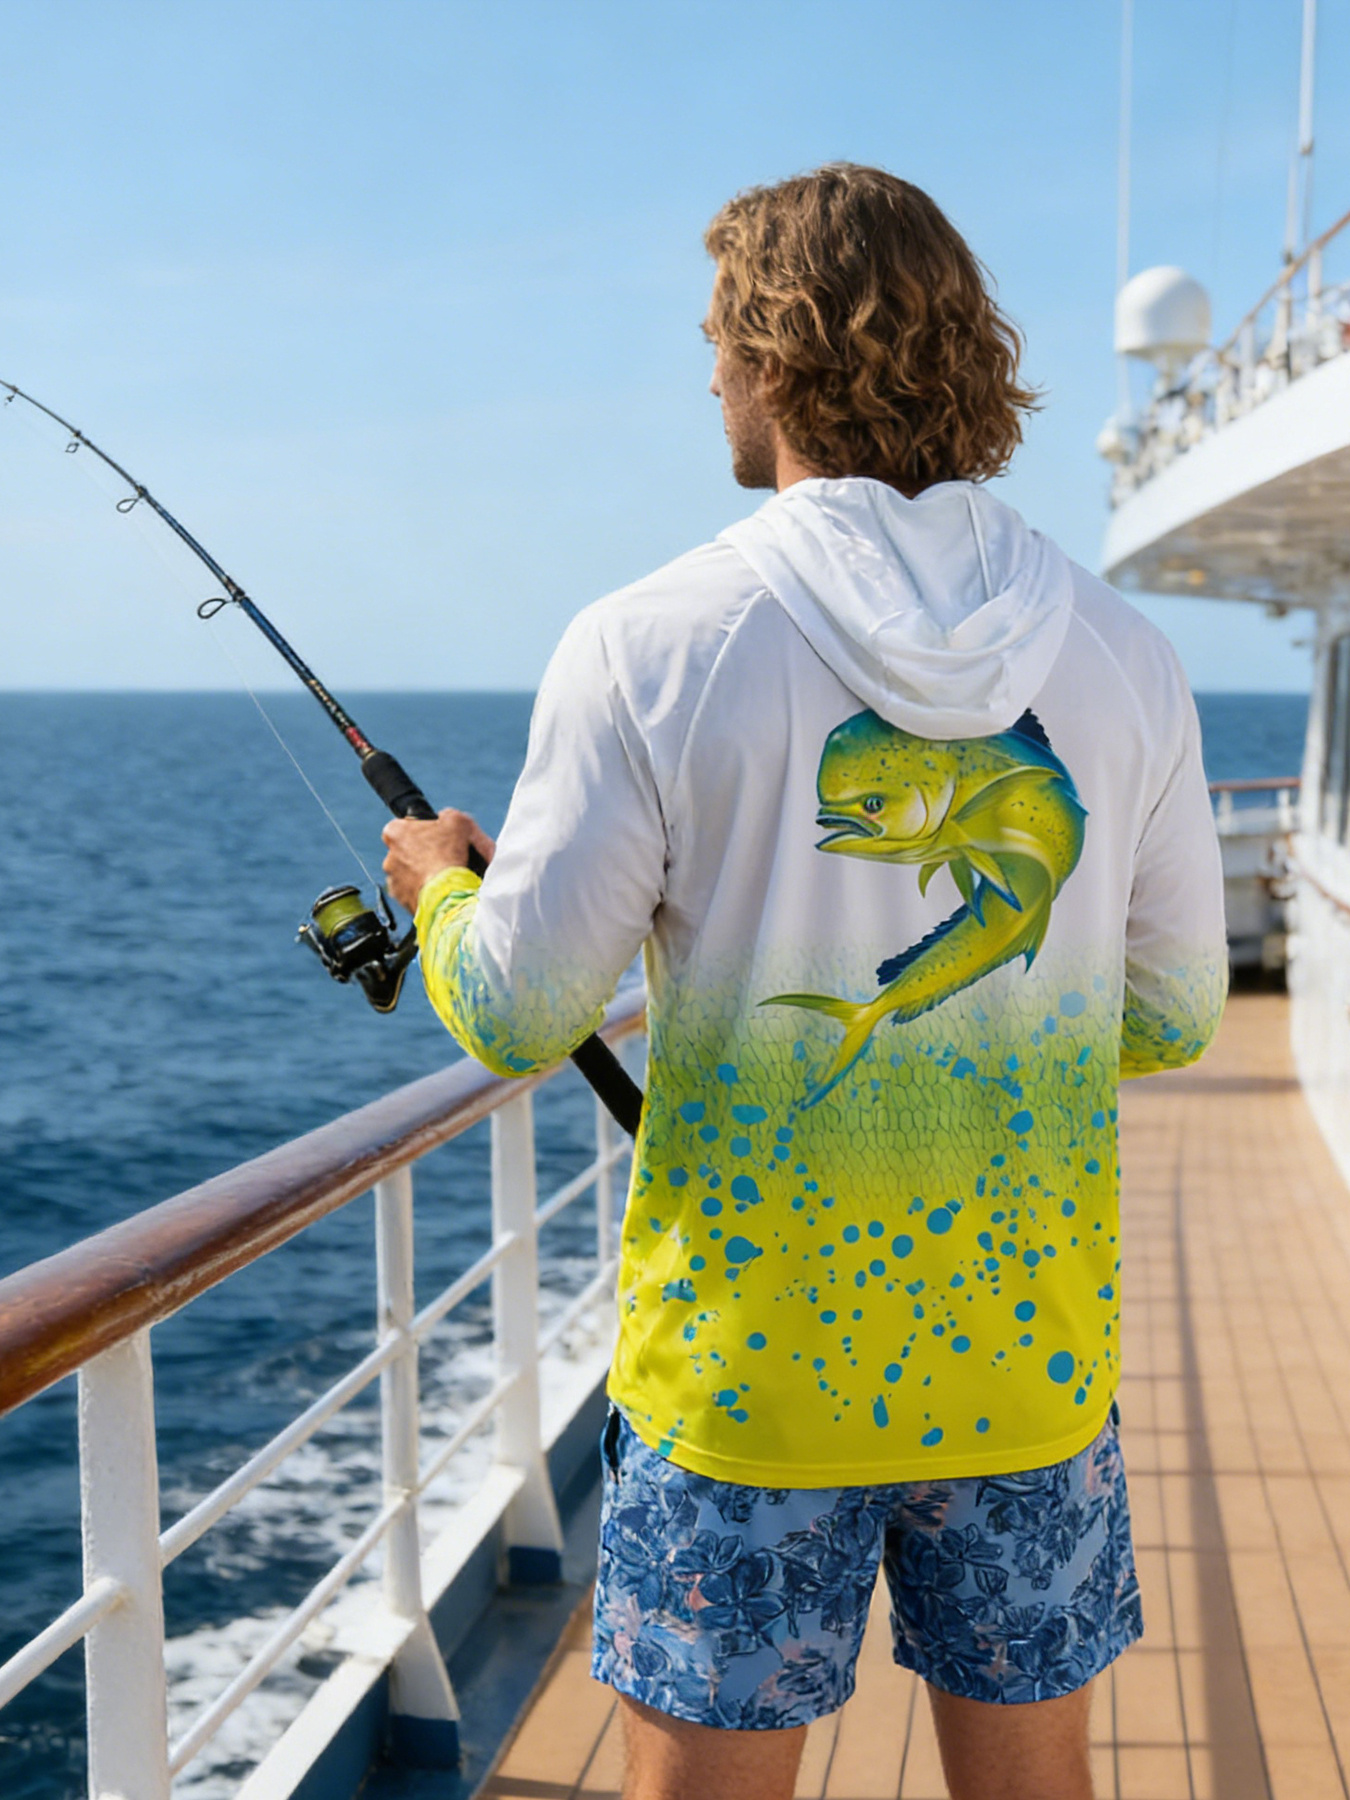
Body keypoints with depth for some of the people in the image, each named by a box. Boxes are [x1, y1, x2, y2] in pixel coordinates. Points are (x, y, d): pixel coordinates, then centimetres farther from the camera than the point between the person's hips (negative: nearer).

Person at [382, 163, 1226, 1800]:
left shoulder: (653, 648, -14)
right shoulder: (1122, 658, -2)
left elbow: (517, 1017, -10)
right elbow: (1172, 1018, 6)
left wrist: (439, 883, 12)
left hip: (750, 1366, -3)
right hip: (1032, 1357, 4)